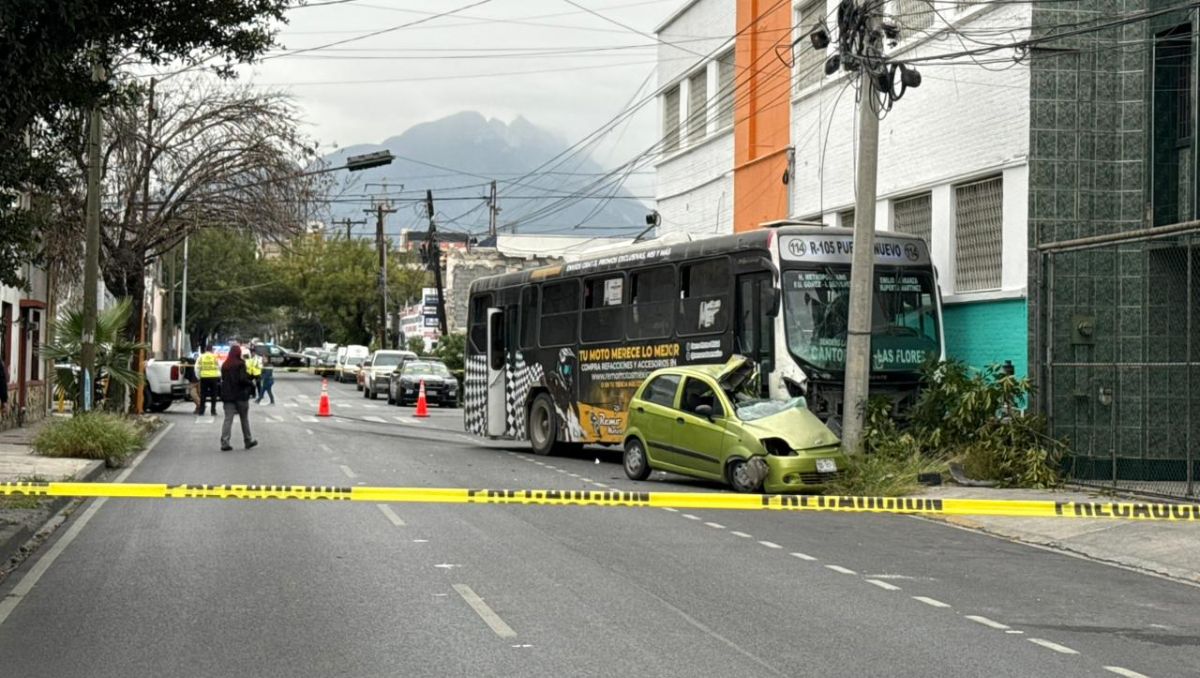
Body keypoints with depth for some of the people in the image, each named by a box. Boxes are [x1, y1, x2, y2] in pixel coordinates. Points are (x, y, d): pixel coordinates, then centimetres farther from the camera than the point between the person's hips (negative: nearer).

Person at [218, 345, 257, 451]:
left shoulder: (225, 366, 7)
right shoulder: (240, 364, -11)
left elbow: (223, 379, 12)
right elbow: (243, 379, -19)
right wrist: (251, 384, -3)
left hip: (227, 396, 4)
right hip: (240, 395, -4)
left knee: (228, 419, 0)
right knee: (244, 418, 11)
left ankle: (224, 442, -11)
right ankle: (248, 441, 21)